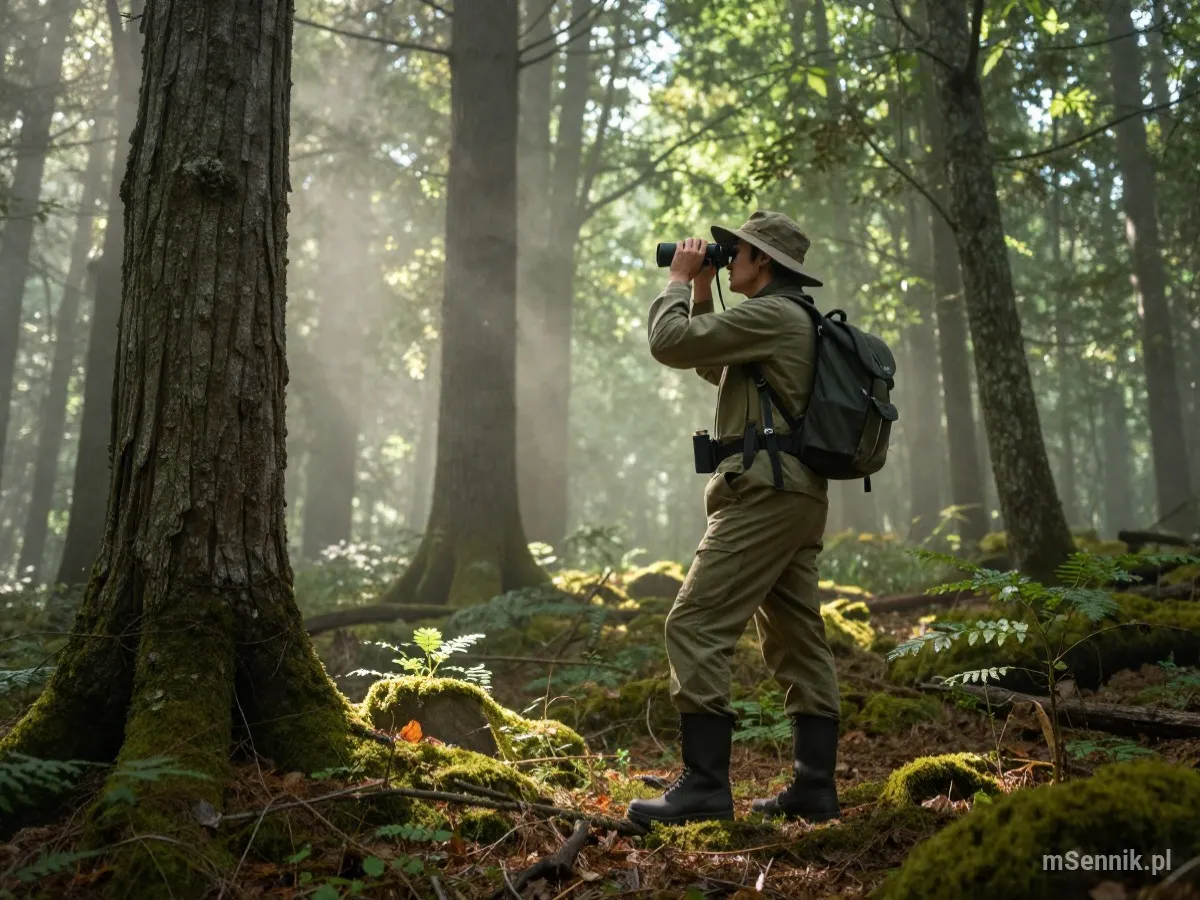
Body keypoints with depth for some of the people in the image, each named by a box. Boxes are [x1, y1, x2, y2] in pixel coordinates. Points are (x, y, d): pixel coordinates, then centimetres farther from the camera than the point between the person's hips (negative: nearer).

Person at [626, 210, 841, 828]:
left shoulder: (771, 314, -11)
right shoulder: (795, 320, 22)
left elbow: (669, 343, -13)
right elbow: (712, 367, 30)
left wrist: (678, 279, 3)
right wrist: (702, 291, 22)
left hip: (765, 492, -11)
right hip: (799, 496, 11)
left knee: (695, 628, -11)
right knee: (797, 641, 11)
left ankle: (704, 785, -11)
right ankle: (814, 787, 15)